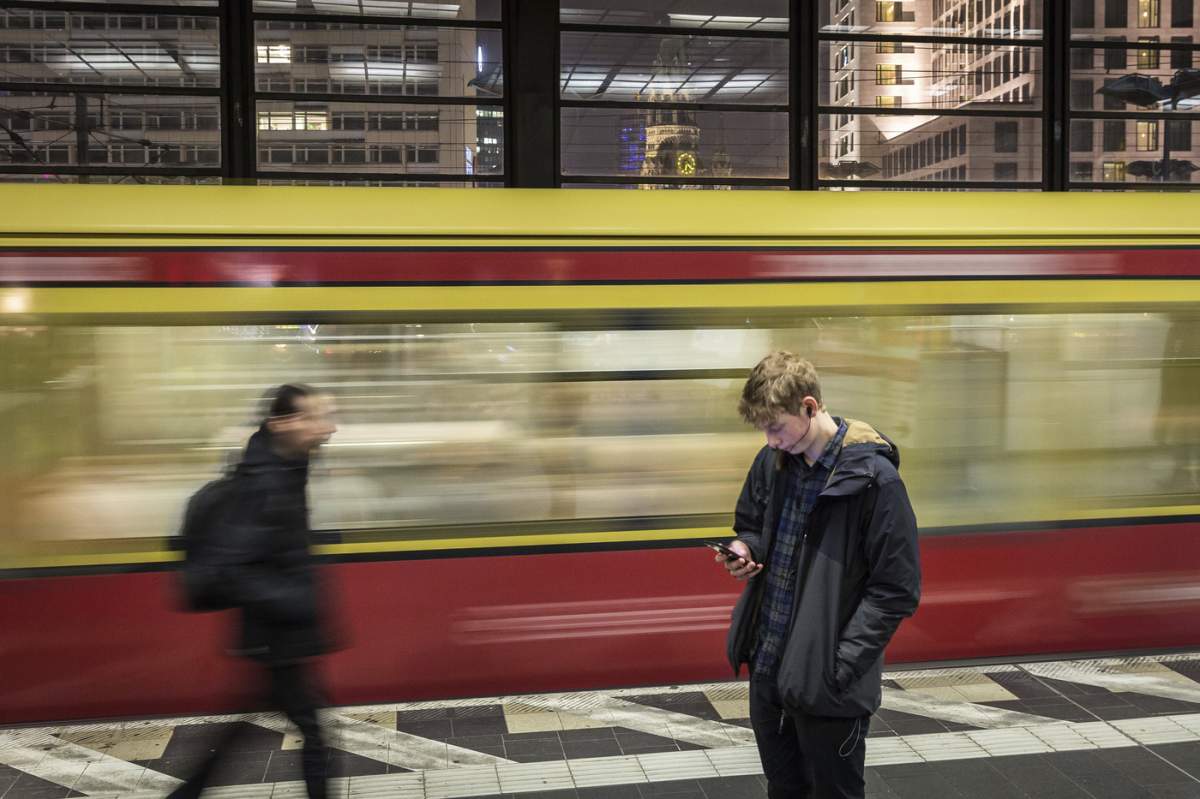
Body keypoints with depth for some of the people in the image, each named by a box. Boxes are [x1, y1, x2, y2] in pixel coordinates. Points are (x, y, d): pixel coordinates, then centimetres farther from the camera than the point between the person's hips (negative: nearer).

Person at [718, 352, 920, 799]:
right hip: (767, 668, 6)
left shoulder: (872, 477, -17)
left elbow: (896, 590, -15)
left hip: (827, 683, -6)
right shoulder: (771, 462, 1)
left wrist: (838, 665, -19)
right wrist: (745, 550, -4)